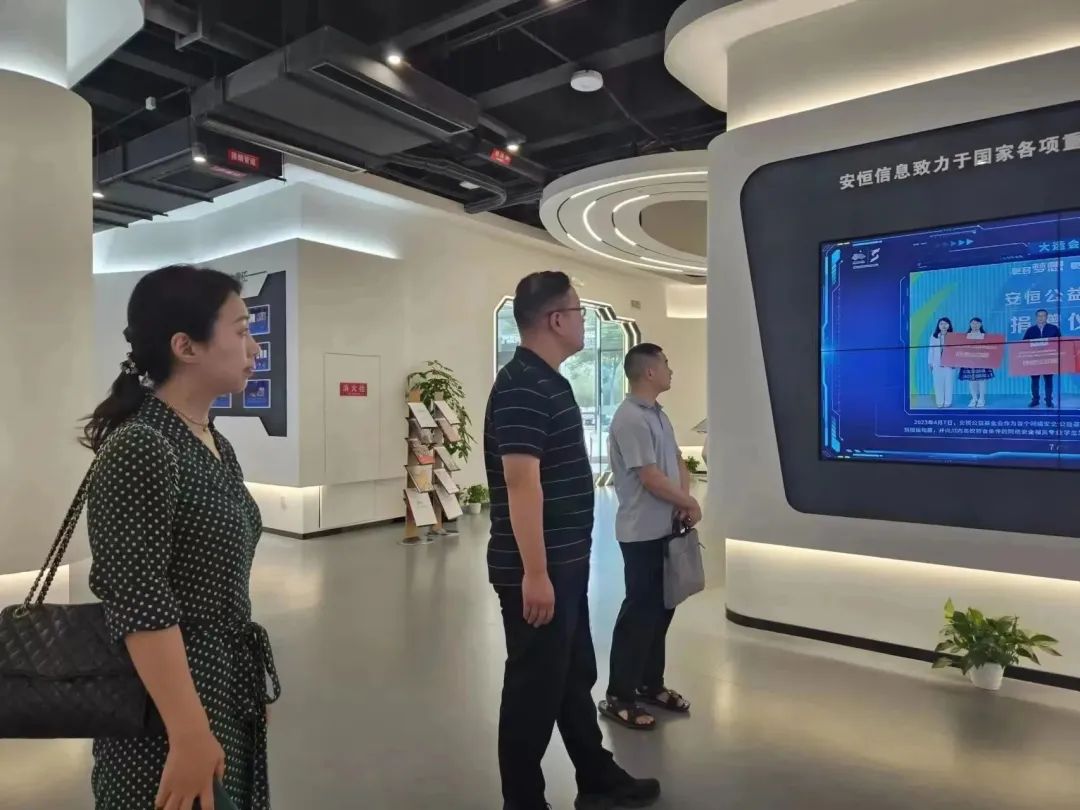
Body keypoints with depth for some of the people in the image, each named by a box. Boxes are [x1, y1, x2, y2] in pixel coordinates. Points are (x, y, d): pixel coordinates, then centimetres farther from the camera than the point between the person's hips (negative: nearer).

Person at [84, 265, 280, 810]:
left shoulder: (217, 447, 6)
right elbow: (138, 603, -23)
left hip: (231, 689, 8)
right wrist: (190, 735, -22)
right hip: (171, 701, -8)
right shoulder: (140, 448, -21)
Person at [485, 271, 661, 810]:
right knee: (535, 687, 5)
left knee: (576, 676, 22)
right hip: (537, 570, -10)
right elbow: (521, 482, -25)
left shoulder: (549, 381, 13)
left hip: (566, 563, 10)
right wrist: (534, 573, -25)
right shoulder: (522, 386, -20)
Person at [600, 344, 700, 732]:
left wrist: (684, 500, -3)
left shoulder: (659, 415, 12)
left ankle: (651, 685, 30)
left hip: (666, 529, 9)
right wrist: (690, 504, -8)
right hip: (642, 533, -9)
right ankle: (618, 698, 11)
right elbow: (651, 478, -22)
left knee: (661, 609, 16)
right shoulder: (630, 419, -19)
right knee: (639, 612, -1)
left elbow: (678, 461, 15)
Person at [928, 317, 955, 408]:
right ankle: (940, 402, 9)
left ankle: (948, 402, 9)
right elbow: (931, 350, 8)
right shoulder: (934, 337, 6)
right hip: (937, 364, 1)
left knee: (949, 383, 2)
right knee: (938, 383, 2)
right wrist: (930, 363, 5)